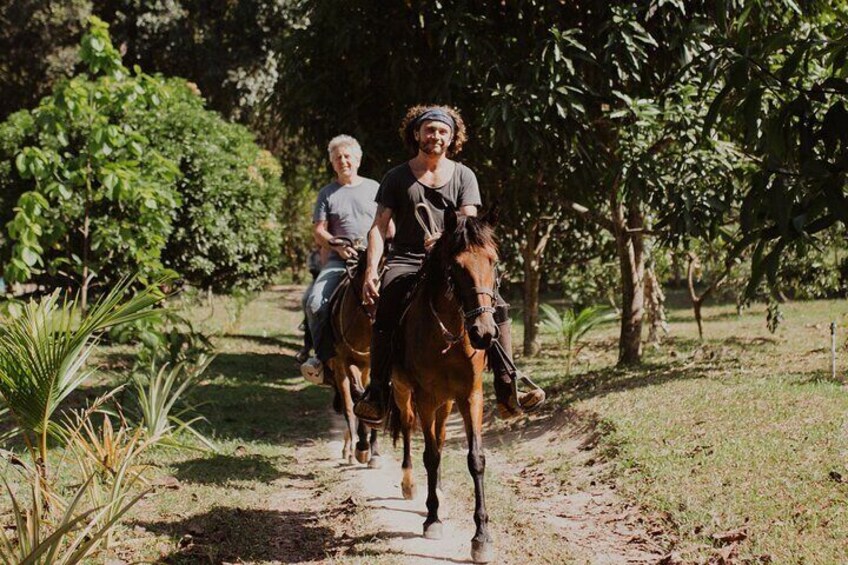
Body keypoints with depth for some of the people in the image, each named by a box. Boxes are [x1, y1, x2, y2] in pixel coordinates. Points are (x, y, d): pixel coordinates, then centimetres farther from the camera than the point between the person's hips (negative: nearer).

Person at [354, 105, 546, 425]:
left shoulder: (463, 176, 12)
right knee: (386, 314, -32)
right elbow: (379, 227, 2)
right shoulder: (397, 178, 9)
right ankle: (376, 394, -28)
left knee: (496, 306, -20)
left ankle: (508, 395, -18)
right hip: (405, 261, -2)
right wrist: (371, 271, -14)